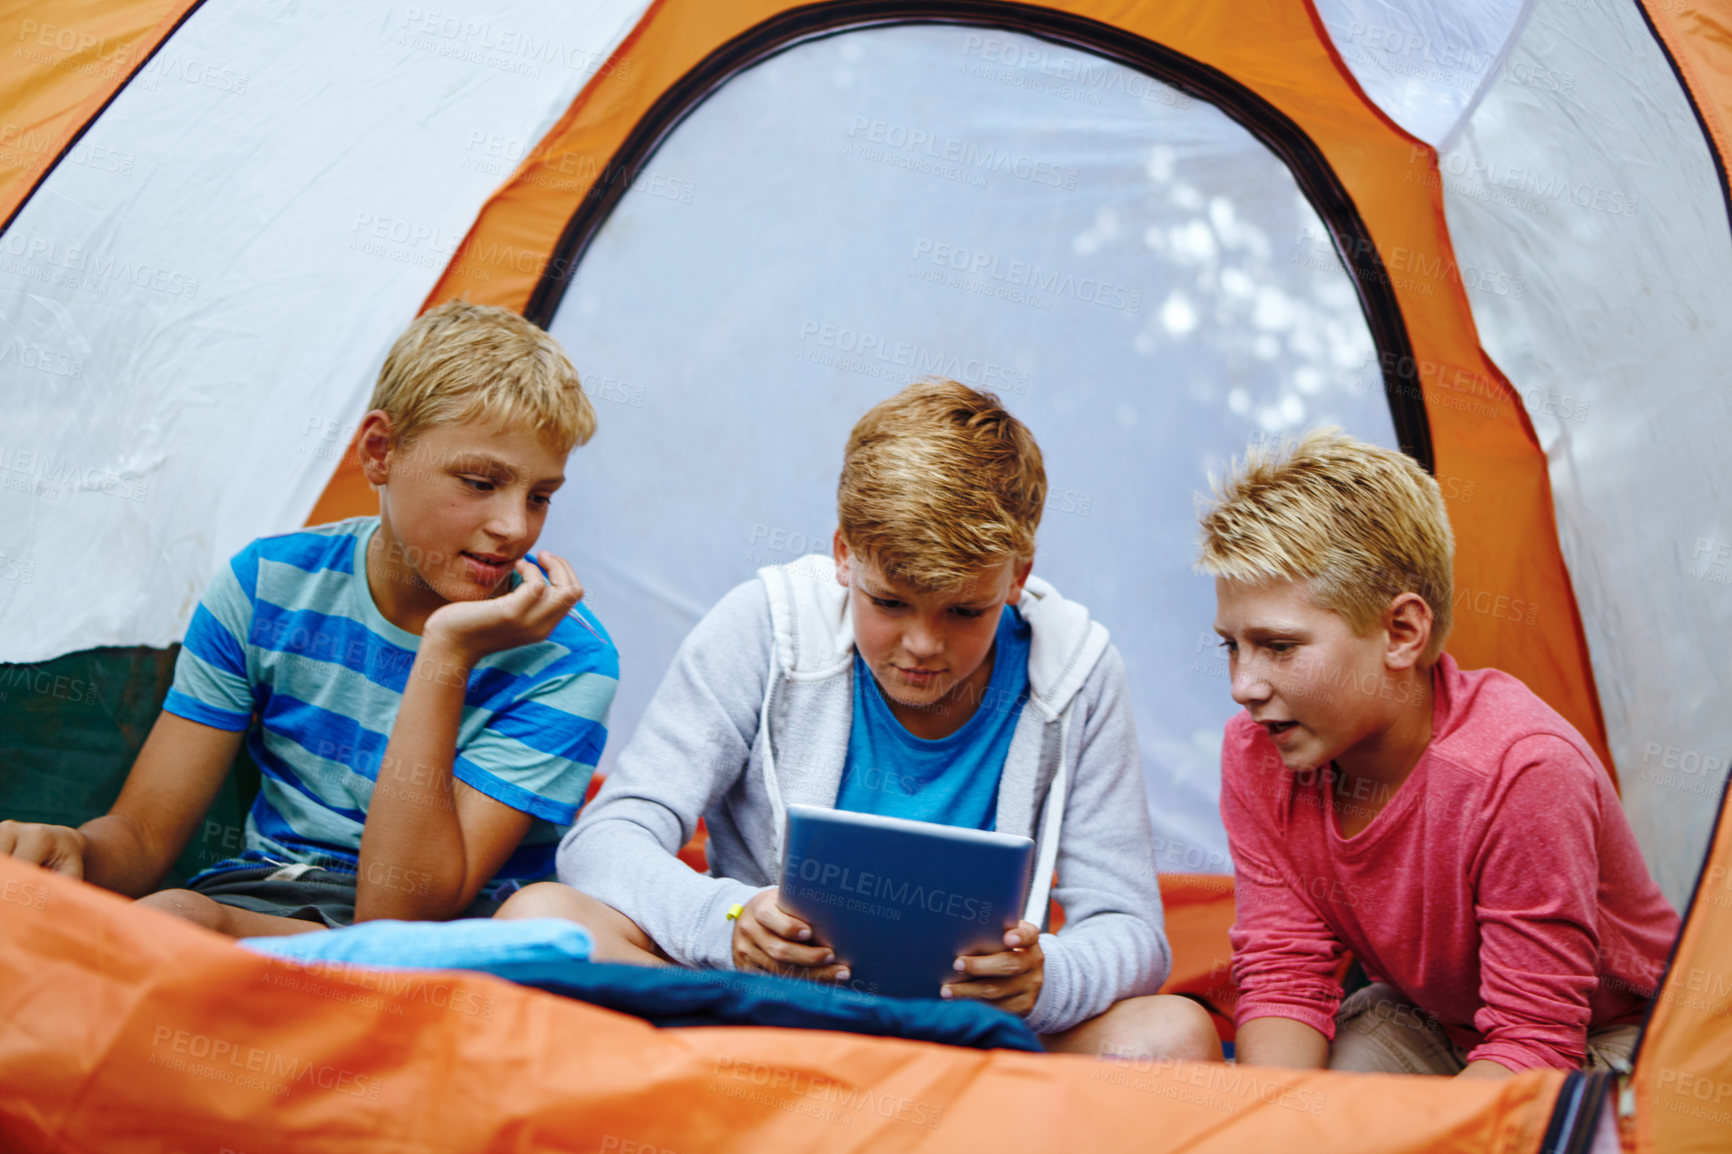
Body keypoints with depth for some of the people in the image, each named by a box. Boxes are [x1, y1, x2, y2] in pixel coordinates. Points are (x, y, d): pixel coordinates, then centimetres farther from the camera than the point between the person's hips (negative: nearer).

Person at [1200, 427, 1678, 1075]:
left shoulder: (1521, 768, -33)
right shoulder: (1255, 755, -14)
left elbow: (1535, 1043, -29)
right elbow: (1283, 976, -12)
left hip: (1600, 1050, -3)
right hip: (1424, 1024, 3)